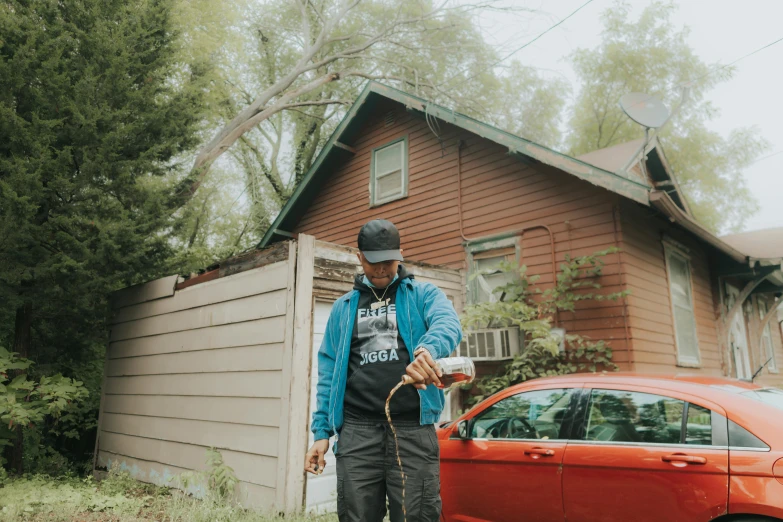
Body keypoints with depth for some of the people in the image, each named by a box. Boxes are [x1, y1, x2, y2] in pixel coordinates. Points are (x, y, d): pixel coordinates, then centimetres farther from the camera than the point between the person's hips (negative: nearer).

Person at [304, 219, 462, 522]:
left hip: (413, 430, -2)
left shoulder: (423, 295, 8)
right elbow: (328, 372, 14)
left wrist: (428, 349, -37)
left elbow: (448, 324, -15)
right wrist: (322, 431, 6)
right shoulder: (343, 307, 16)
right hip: (357, 432, 2)